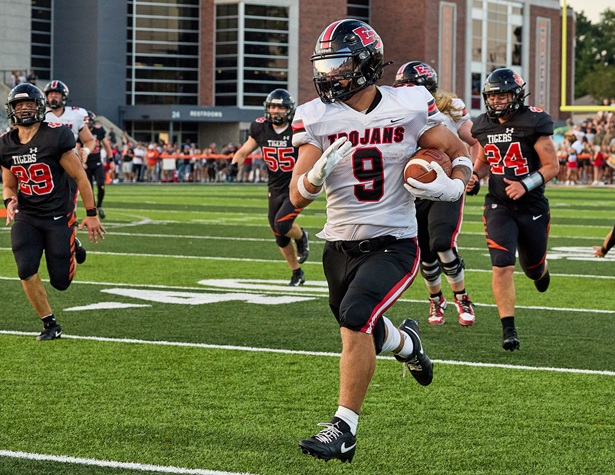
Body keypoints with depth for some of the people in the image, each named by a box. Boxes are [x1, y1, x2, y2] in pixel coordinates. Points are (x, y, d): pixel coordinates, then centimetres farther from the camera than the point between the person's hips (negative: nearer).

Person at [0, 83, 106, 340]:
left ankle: (72, 249, 35)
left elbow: (80, 177, -7)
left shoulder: (56, 137, -14)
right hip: (26, 218, 3)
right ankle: (50, 325, 2)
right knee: (26, 270, -17)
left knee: (61, 281, -1)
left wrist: (91, 215, -5)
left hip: (58, 217, -3)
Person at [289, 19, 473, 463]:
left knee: (355, 318, -26)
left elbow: (460, 152, 5)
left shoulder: (408, 106, -8)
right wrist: (320, 171, -28)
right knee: (368, 337, 18)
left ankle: (344, 430, -19)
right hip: (340, 247, 4)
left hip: (393, 245, -4)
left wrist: (453, 187, -16)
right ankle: (407, 342, 55)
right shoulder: (317, 117, -3)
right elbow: (297, 197, -6)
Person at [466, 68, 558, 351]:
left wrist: (526, 184, -25)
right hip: (499, 206, 2)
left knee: (533, 267, 16)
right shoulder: (484, 126, 2)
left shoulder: (533, 123, -13)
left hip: (532, 207, -2)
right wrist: (474, 176, -2)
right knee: (502, 265, -15)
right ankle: (508, 330, -9)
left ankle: (541, 270, 56)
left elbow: (552, 166, -11)